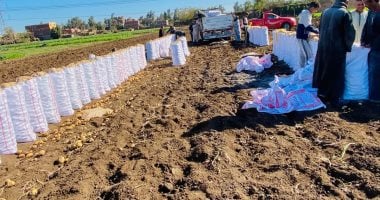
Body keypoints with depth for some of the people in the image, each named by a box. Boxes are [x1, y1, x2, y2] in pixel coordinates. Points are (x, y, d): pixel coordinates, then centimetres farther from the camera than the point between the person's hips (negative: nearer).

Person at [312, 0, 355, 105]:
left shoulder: (325, 12, 6)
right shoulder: (345, 13, -10)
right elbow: (350, 33, -9)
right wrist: (348, 46, 6)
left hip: (323, 47, 5)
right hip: (337, 49, -5)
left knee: (322, 71, 14)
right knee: (336, 74, 4)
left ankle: (321, 93, 24)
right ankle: (335, 98, 11)